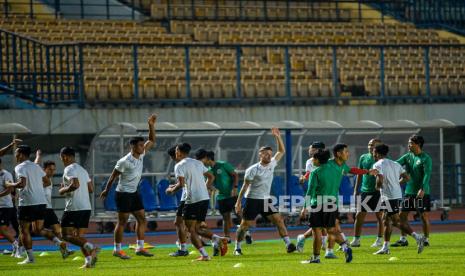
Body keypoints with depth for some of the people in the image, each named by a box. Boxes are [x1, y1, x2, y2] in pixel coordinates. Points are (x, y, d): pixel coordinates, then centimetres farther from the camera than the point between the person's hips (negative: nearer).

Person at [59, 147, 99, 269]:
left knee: (67, 235, -6)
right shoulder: (83, 170, 18)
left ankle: (90, 247, -25)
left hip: (74, 208, -9)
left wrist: (63, 190, -9)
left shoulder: (69, 169, -9)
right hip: (86, 207, 9)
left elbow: (75, 184, -24)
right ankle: (89, 260, -2)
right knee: (79, 236, 13)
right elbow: (91, 189, 19)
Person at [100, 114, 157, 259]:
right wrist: (107, 190, -1)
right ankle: (117, 250, 3)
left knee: (142, 219, 6)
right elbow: (113, 176, -9)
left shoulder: (141, 155, 2)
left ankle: (140, 248, 12)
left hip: (134, 193, 8)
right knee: (122, 222, -4)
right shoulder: (125, 161, -19)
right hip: (123, 194, -8)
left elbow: (152, 141, 9)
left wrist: (151, 126, -3)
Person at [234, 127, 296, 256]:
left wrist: (278, 137, -3)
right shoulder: (253, 170, -12)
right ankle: (237, 248, 12)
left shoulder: (272, 164, 4)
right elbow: (245, 186, -7)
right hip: (252, 200, -5)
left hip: (266, 200, 5)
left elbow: (281, 151, 10)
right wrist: (238, 202, -8)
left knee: (278, 220, -6)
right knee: (245, 225, -1)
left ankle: (288, 244, -8)